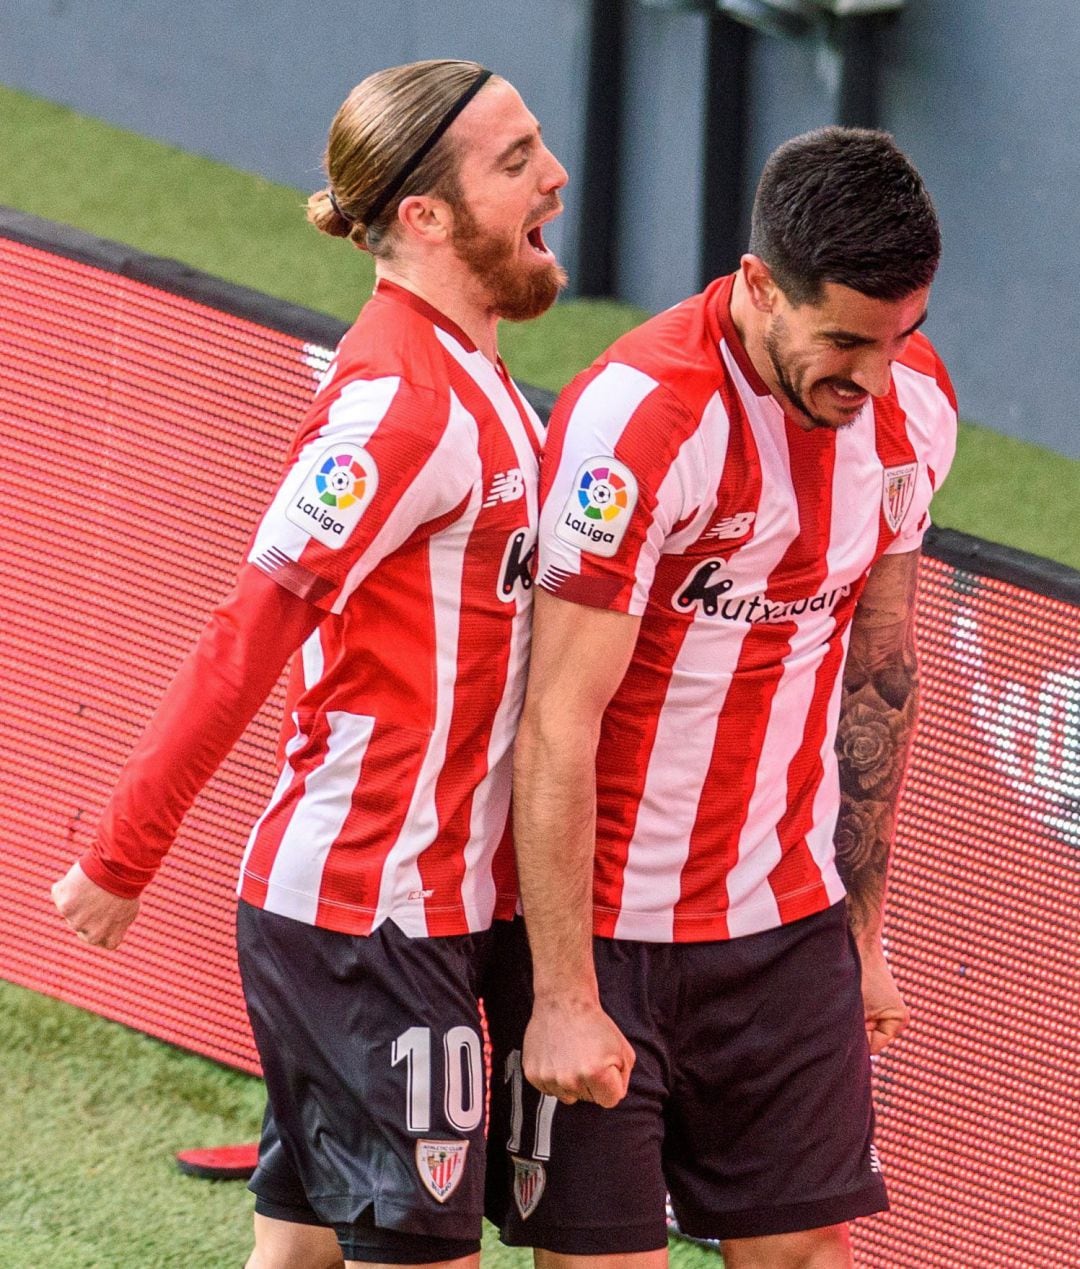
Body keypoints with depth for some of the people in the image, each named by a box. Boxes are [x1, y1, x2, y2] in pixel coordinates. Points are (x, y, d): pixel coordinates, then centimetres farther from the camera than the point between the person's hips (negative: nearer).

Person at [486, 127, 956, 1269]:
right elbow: (558, 726, -20)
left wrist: (862, 933, 13)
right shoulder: (636, 420, -21)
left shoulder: (911, 405, 0)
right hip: (608, 927, -6)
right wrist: (564, 996, -20)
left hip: (788, 924, 6)